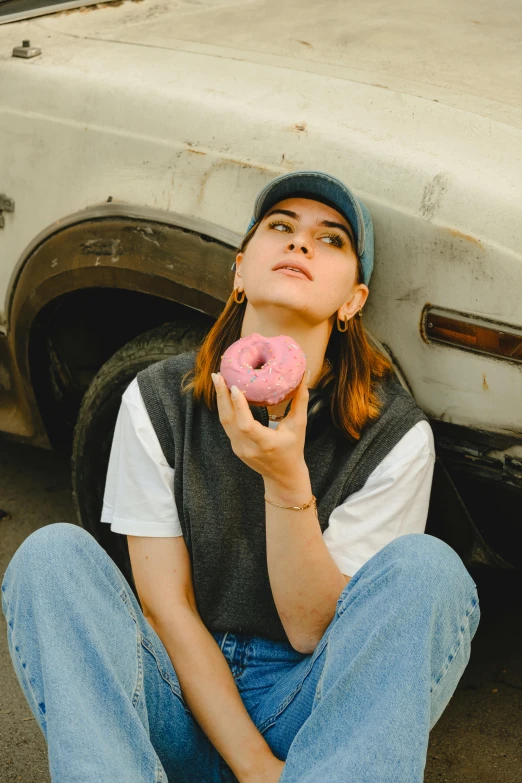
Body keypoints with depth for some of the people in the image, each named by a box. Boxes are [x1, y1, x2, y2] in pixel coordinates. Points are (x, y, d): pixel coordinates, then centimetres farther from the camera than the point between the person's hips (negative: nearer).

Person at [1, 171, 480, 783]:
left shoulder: (395, 433, -9)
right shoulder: (156, 402, -5)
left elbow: (313, 631, -11)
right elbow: (165, 606, -8)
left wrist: (286, 479, -27)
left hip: (311, 711, 0)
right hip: (183, 698, 1)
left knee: (425, 566, -27)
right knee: (52, 553, -22)